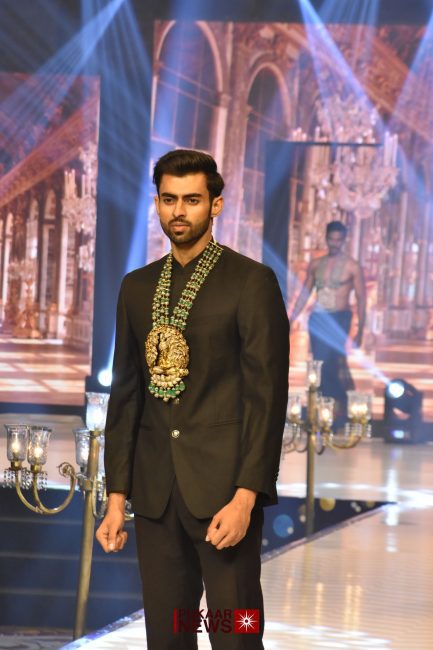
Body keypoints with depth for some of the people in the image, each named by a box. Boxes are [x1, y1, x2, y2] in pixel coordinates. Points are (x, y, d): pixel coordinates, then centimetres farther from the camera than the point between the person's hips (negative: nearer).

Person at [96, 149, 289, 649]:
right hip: (155, 491, 5)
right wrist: (117, 497, 9)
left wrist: (245, 497, -15)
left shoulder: (251, 282, -3)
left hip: (224, 486, -5)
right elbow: (125, 395, 15)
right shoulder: (137, 288, 13)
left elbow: (266, 395, -8)